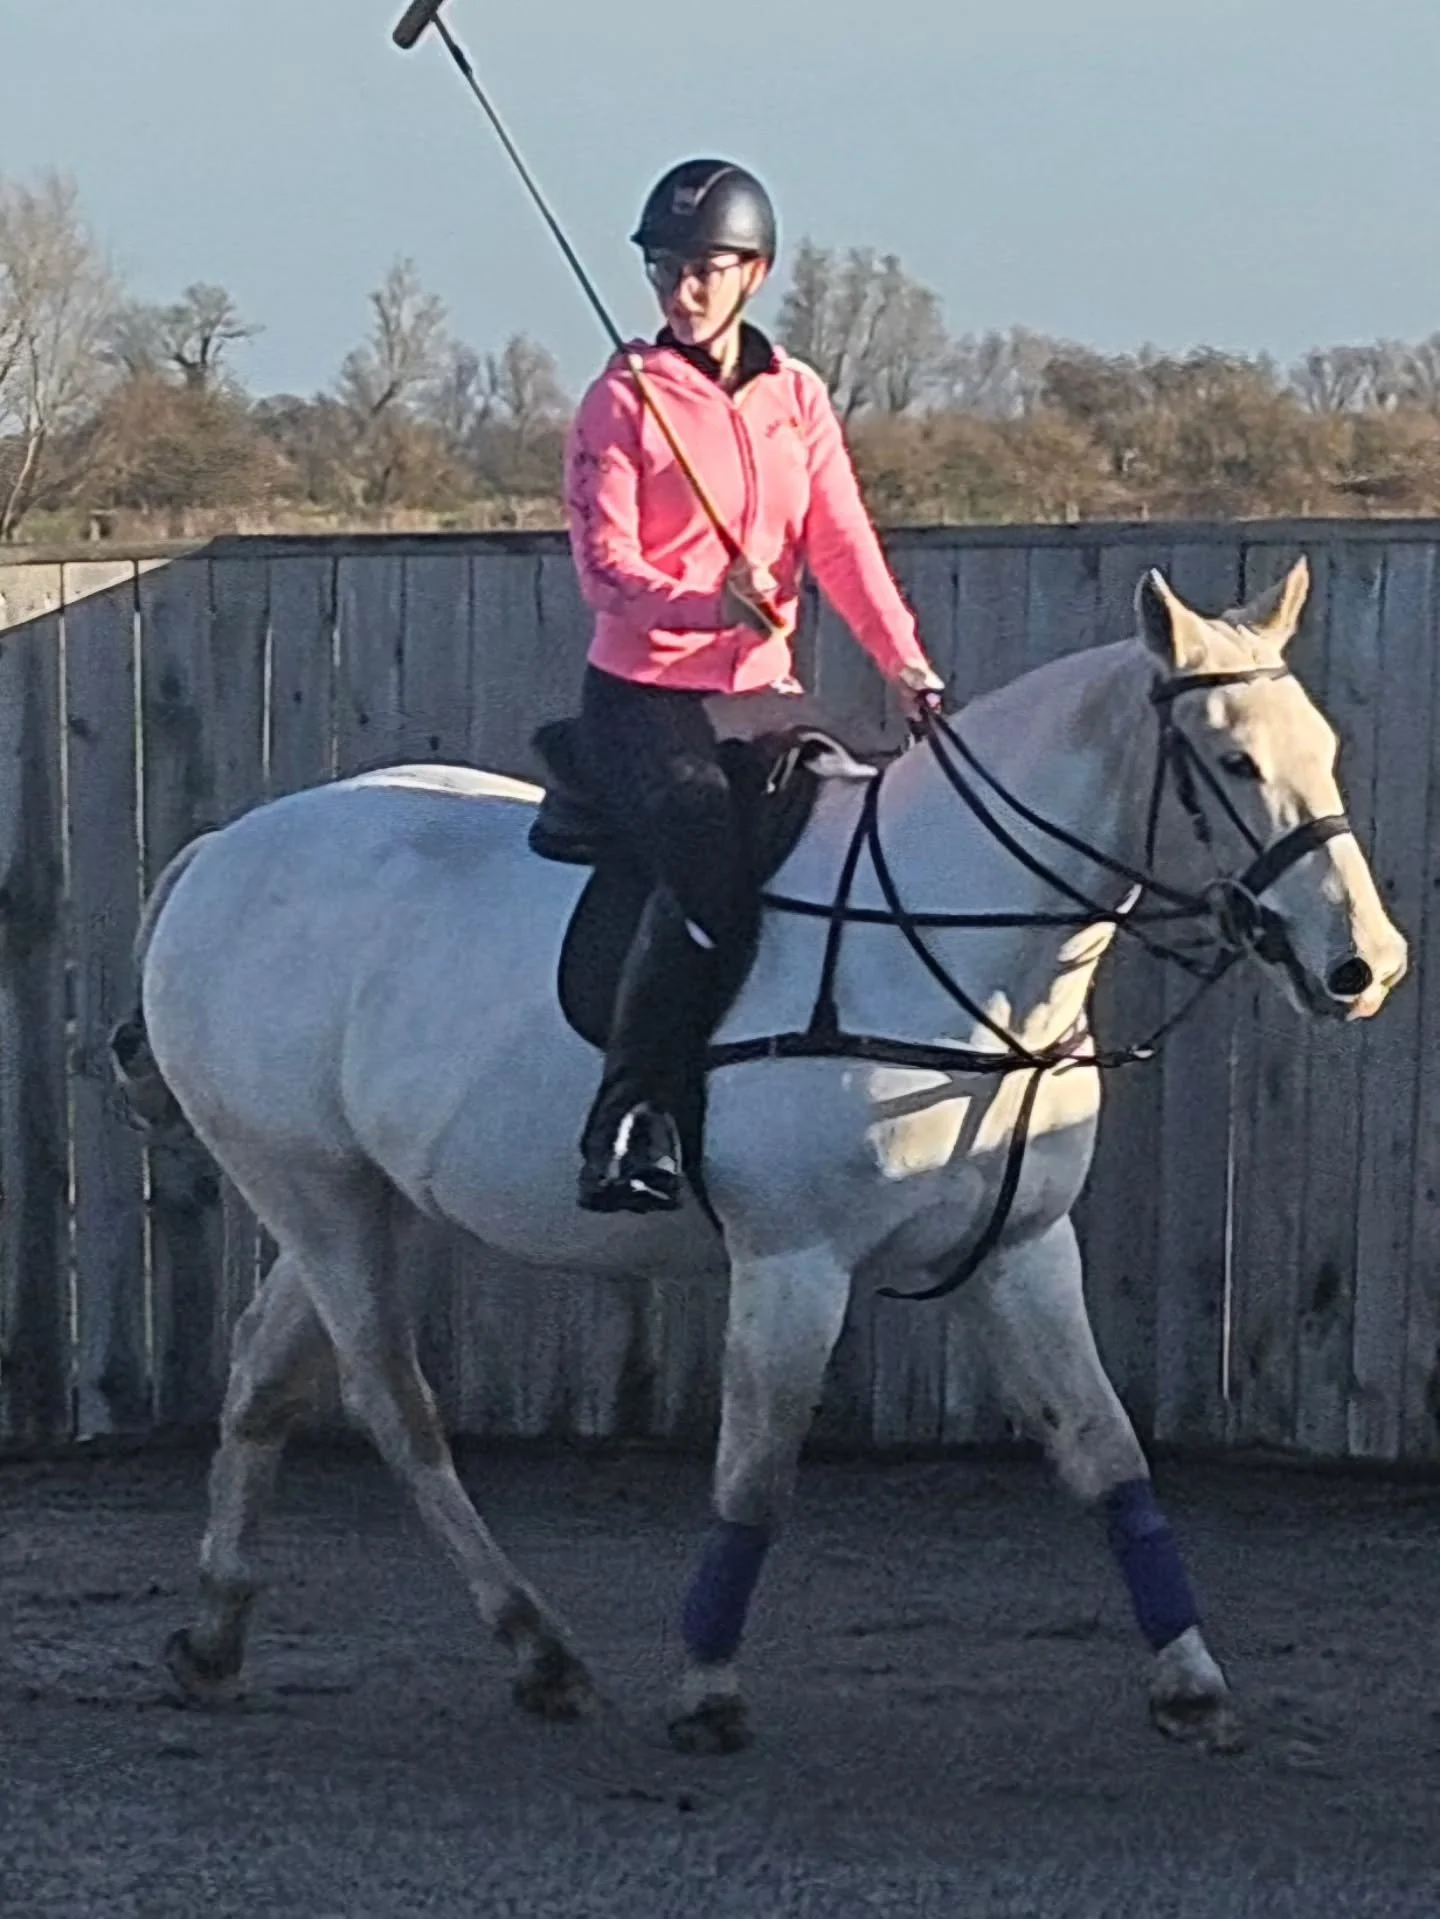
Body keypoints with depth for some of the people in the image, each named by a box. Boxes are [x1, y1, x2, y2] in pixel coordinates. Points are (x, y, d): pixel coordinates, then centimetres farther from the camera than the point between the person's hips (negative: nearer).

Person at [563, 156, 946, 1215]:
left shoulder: (799, 398, 12)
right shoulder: (625, 400, -2)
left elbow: (843, 542, 3)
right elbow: (603, 564, -10)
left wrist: (905, 661, -13)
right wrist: (708, 603, -28)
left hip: (762, 693, 6)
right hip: (644, 699, -6)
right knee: (712, 876, -29)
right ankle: (629, 1121, -24)